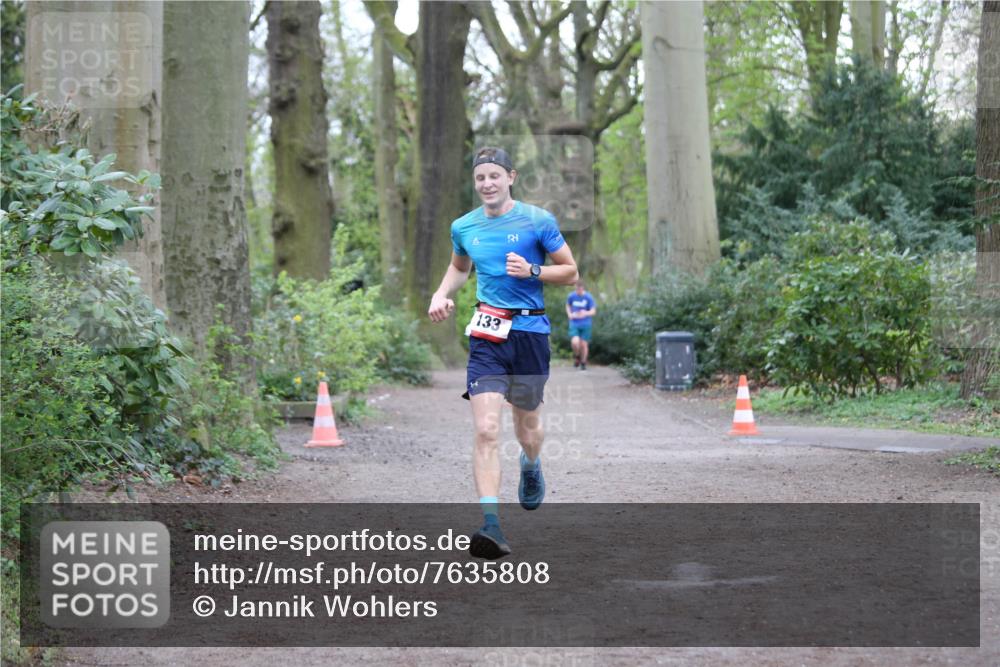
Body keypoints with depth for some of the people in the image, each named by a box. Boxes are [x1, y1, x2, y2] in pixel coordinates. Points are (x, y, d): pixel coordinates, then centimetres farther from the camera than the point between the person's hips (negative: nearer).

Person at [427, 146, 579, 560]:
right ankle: (491, 523, -22)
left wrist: (532, 271, -15)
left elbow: (570, 272, 2)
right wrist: (442, 294, 9)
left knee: (527, 426, 13)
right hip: (487, 335, 1)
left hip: (530, 331, -1)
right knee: (485, 430, -16)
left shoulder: (537, 220, -3)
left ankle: (531, 465, 51)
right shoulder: (463, 227, 8)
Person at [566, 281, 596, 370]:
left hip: (585, 324, -1)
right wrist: (569, 314, -1)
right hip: (574, 324, 1)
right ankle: (576, 356, 14)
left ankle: (583, 363, 25)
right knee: (575, 342, -18)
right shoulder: (571, 296, -2)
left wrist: (586, 313, -29)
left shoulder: (589, 297, -9)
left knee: (583, 344, 2)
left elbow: (593, 311, -8)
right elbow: (568, 305, 18)